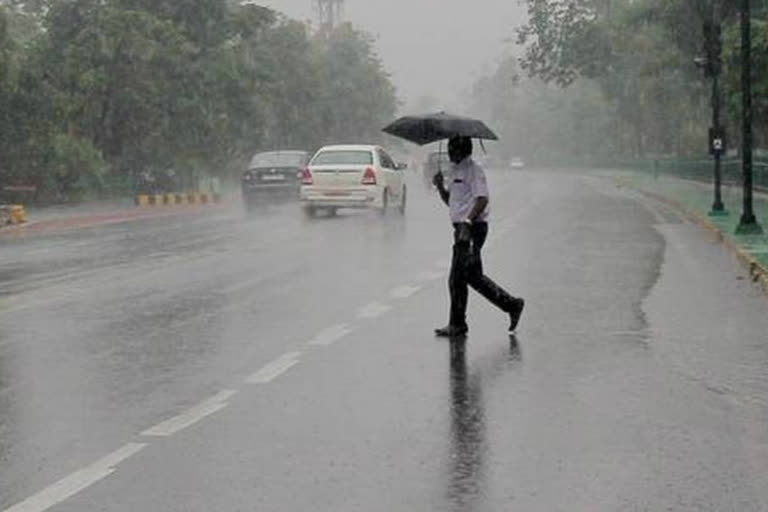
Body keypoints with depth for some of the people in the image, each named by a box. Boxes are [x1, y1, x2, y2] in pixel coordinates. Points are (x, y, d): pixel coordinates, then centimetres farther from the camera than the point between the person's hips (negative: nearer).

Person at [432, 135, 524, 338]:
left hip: (472, 229, -10)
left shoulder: (474, 170, -11)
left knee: (458, 278, -7)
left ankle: (457, 325, 1)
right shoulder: (457, 171, 19)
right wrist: (440, 186, 5)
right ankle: (512, 305, 21)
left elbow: (482, 199, -21)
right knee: (472, 275, 13)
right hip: (463, 229, 10)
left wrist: (468, 221, -29)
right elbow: (450, 201, 23)